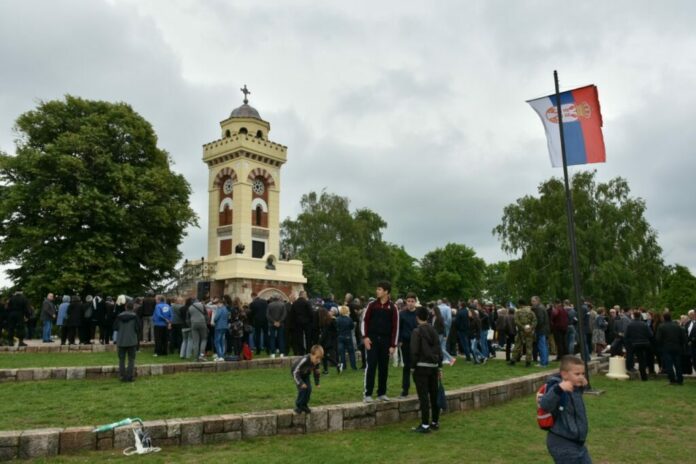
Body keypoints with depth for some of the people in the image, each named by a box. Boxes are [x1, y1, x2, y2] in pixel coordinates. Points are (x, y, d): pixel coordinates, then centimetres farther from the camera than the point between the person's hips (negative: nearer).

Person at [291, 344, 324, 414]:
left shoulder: (317, 362, -25)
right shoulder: (304, 360, -44)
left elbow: (316, 372, -3)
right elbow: (295, 372, -36)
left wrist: (317, 383, -1)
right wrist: (301, 383, -40)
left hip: (305, 374, 5)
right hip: (296, 372, -5)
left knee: (309, 389, -5)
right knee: (302, 389, -18)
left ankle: (304, 405, 15)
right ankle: (298, 406, 1)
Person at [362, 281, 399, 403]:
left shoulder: (392, 308, 1)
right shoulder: (372, 305, 2)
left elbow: (395, 327, 0)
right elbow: (365, 321, 4)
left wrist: (393, 345, -3)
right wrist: (365, 337, -8)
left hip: (385, 341, 1)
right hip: (372, 339, -1)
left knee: (384, 367, 7)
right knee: (371, 366, -5)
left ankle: (382, 393, 18)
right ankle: (368, 394, -1)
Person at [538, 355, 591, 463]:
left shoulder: (575, 389, 5)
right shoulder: (557, 389, -25)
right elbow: (545, 405, -44)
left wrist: (582, 387, 11)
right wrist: (559, 389, -59)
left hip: (577, 441, 9)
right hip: (562, 444, -9)